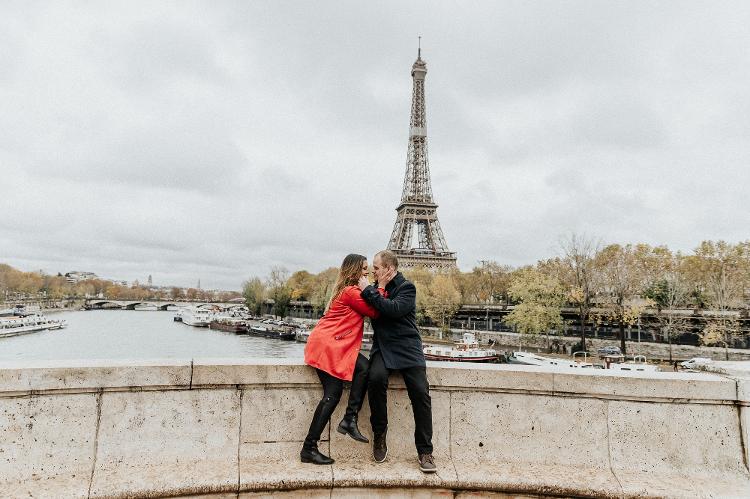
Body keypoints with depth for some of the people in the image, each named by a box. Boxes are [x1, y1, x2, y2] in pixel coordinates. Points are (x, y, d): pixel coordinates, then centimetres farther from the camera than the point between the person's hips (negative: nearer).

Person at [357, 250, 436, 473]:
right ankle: (379, 434, -7)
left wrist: (369, 291, -14)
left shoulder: (406, 287, -3)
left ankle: (425, 452, -2)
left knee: (420, 392, -16)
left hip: (407, 347, -3)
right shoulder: (377, 288, 15)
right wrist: (380, 288, 3)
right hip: (383, 347, 3)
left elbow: (394, 309, -20)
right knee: (376, 377, -27)